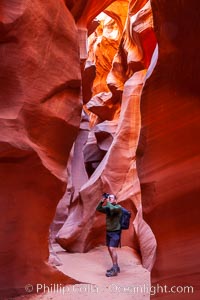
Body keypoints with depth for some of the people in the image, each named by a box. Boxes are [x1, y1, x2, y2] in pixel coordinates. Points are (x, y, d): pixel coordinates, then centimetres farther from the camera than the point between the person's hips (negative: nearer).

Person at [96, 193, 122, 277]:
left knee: (112, 249, -15)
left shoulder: (118, 207, -9)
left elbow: (112, 208, -31)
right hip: (108, 231, 7)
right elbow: (98, 209, -3)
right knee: (110, 249, 10)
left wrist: (107, 201, -19)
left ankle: (114, 270, -11)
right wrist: (102, 201, -15)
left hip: (115, 232, -7)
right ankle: (116, 267, 22)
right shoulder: (108, 207, 9)